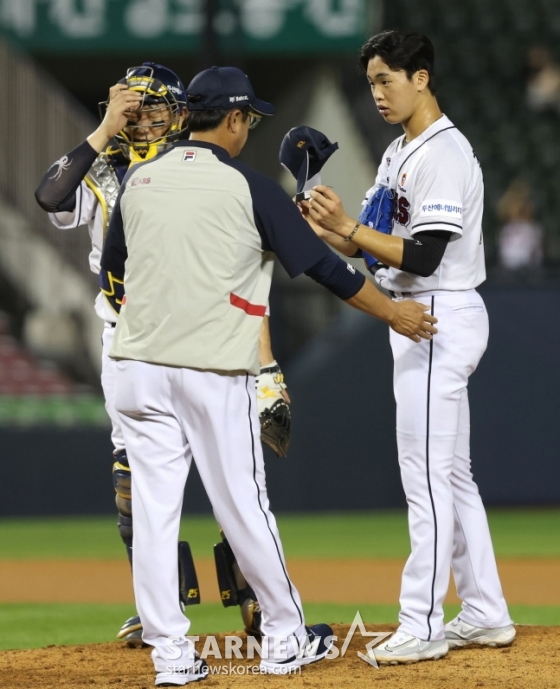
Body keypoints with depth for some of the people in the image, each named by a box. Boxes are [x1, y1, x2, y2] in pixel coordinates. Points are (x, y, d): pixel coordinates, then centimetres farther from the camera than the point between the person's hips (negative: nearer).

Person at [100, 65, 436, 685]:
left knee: (153, 506, 4)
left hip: (139, 366, 4)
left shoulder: (139, 180, 6)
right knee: (242, 505, 6)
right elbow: (321, 265, -2)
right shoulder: (248, 188, -6)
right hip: (214, 373, -4)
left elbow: (113, 268, 20)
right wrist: (393, 312, 8)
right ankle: (285, 636, 18)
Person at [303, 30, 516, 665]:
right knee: (450, 474, 13)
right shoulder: (399, 154, 15)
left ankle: (421, 626, -6)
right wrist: (323, 227, -5)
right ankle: (485, 614, 18)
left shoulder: (445, 153, -17)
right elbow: (369, 246, 14)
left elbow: (423, 257, -23)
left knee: (426, 476, -8)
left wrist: (347, 227, -23)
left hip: (440, 320, -11)